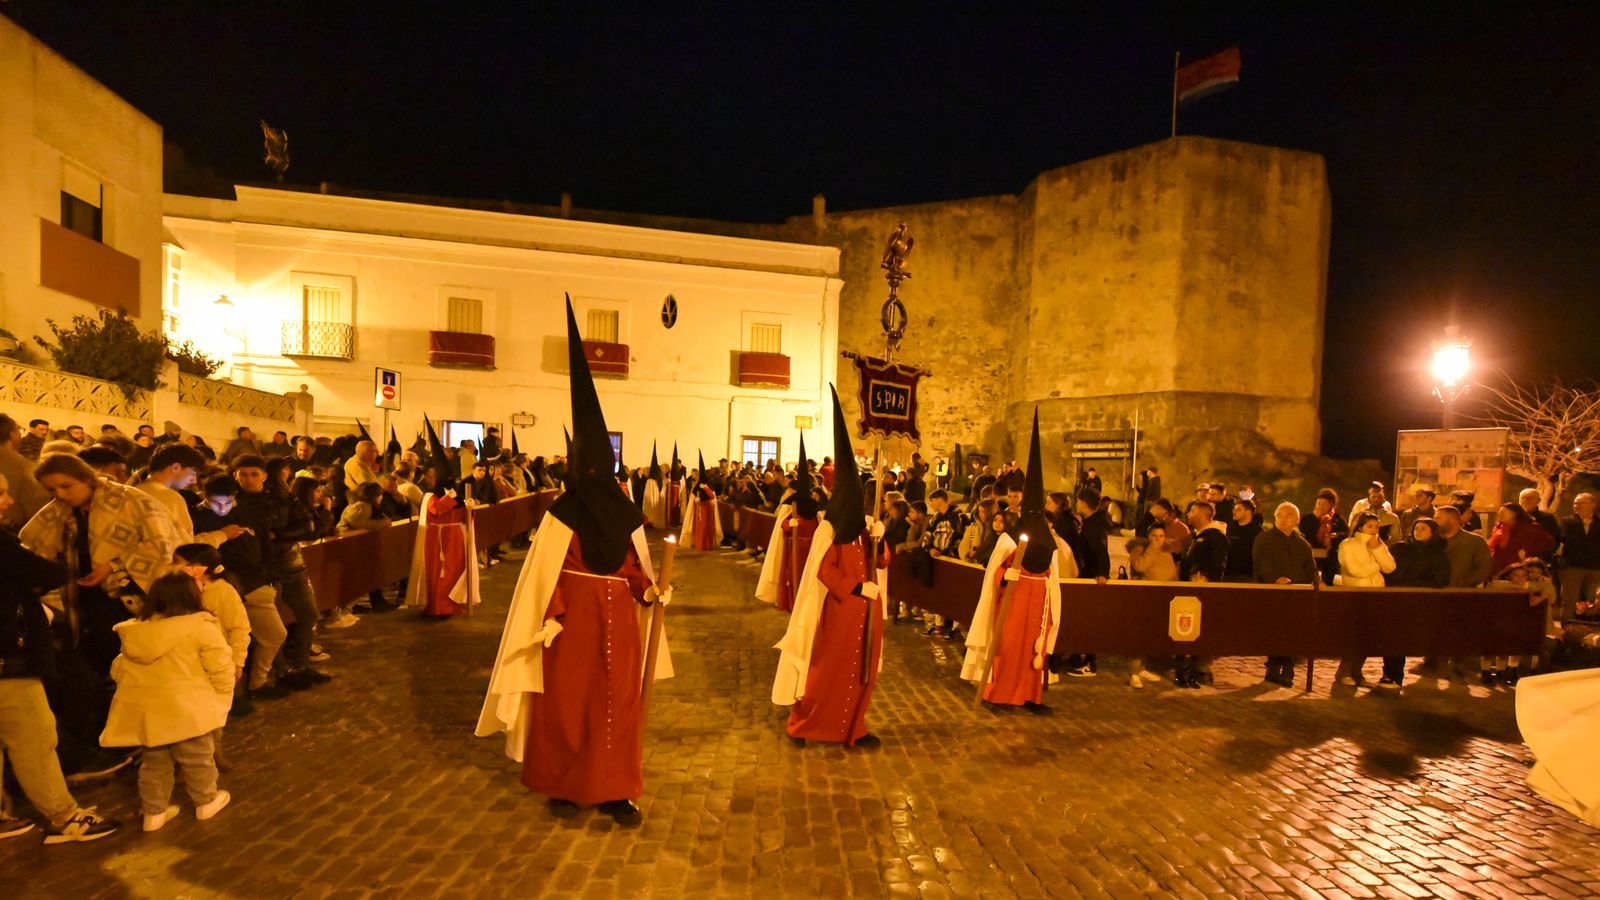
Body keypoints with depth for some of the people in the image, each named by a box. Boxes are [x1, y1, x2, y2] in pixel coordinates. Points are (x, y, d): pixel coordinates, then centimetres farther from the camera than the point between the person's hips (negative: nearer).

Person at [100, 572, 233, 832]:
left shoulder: (134, 632, 8)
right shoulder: (201, 627, -12)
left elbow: (118, 670, 16)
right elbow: (220, 668, -11)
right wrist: (222, 697, 3)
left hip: (144, 710, 5)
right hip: (185, 710, -5)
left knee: (154, 761, 20)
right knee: (197, 759, 13)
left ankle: (153, 811, 27)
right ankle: (206, 801, 27)